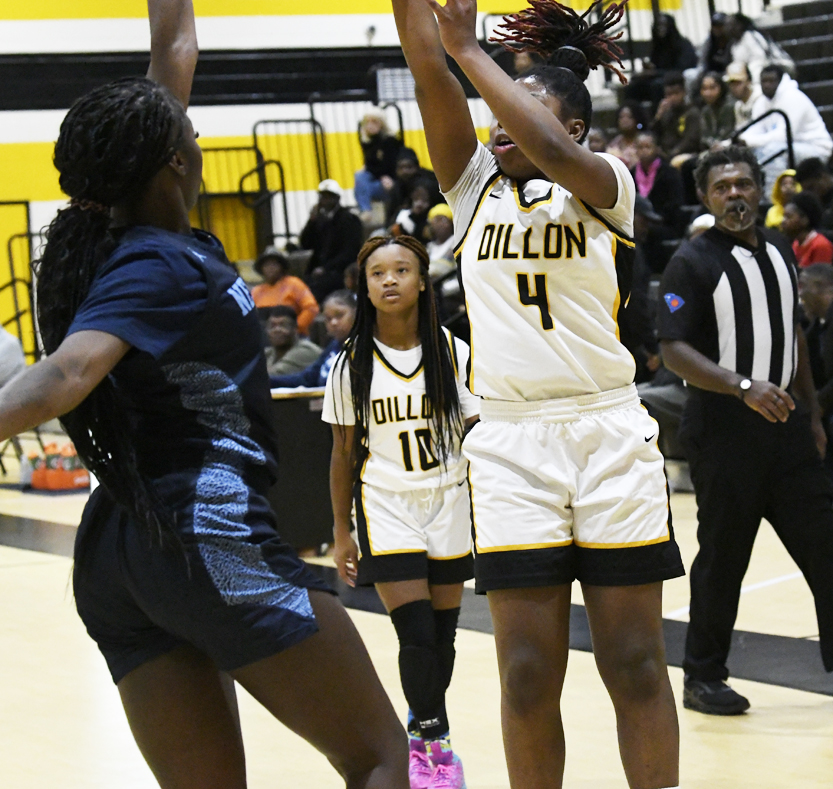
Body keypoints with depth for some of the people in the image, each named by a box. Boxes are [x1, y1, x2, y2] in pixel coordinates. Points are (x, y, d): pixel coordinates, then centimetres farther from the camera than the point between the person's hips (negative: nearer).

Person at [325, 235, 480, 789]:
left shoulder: (454, 353, -2)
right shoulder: (352, 363, -2)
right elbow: (344, 452, 4)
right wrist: (342, 532, 5)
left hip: (449, 504, 1)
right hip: (387, 507, -1)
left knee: (442, 635, 5)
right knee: (416, 635, -11)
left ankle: (422, 730, 29)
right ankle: (433, 740, 8)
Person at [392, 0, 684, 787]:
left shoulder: (603, 185, 2)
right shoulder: (474, 186, 11)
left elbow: (552, 154, -21)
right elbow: (429, 70, -1)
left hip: (609, 437, -2)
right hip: (508, 447, 2)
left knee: (634, 663, 2)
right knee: (528, 673, 1)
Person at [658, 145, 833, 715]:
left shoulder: (780, 251, 11)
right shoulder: (693, 262, -9)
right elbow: (673, 350, -15)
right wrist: (745, 387, -25)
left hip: (785, 424, 6)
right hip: (723, 431, -6)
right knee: (722, 558, 1)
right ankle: (703, 678, 14)